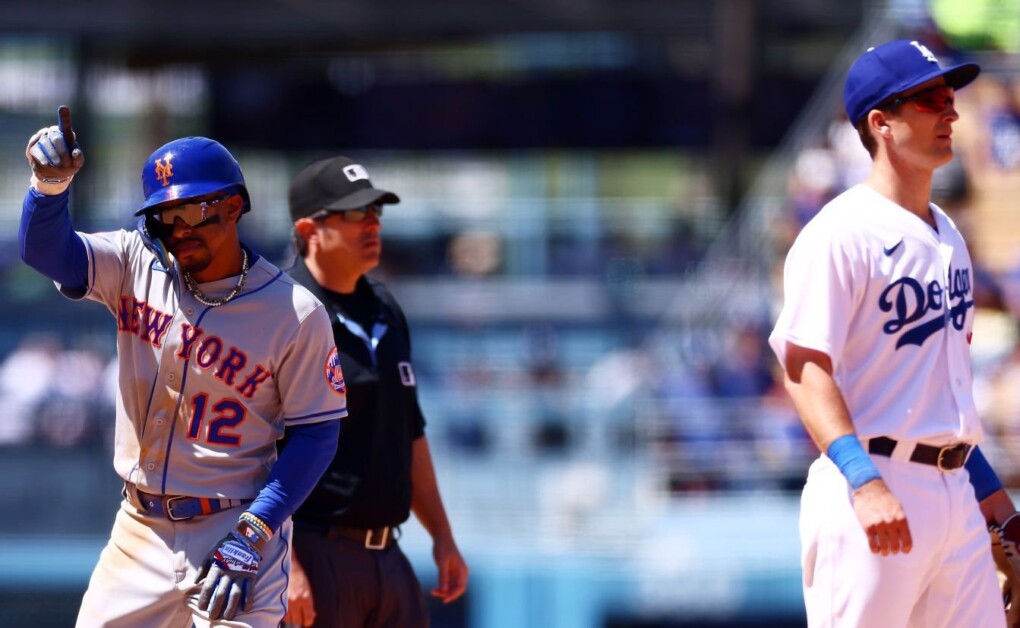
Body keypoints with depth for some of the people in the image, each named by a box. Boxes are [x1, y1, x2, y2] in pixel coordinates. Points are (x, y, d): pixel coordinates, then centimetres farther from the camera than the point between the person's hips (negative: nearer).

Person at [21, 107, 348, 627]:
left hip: (235, 526, -4)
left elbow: (317, 433, -7)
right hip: (141, 531, 4)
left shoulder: (296, 314, -9)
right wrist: (50, 184, -33)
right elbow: (45, 249, -11)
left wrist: (254, 534, -16)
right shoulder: (138, 266, 1)